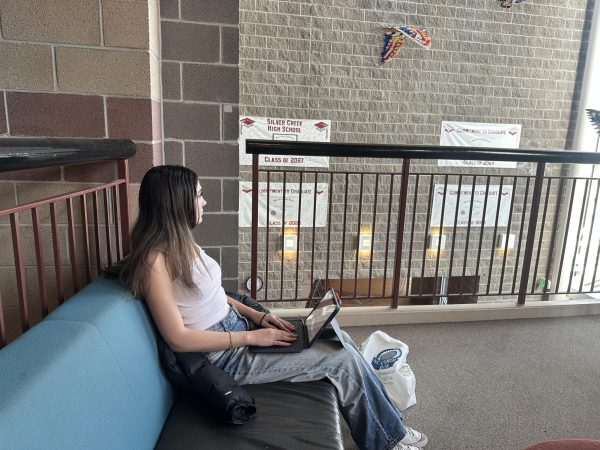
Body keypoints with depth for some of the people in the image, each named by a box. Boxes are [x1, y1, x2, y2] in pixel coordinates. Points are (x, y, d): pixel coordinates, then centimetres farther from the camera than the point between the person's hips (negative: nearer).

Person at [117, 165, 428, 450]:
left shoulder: (180, 243, 6)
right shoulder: (156, 259, -21)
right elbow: (178, 339, -21)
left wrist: (255, 315, 2)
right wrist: (252, 337, -18)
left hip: (238, 326, 8)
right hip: (225, 355, -8)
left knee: (338, 338, 2)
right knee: (343, 359, -8)